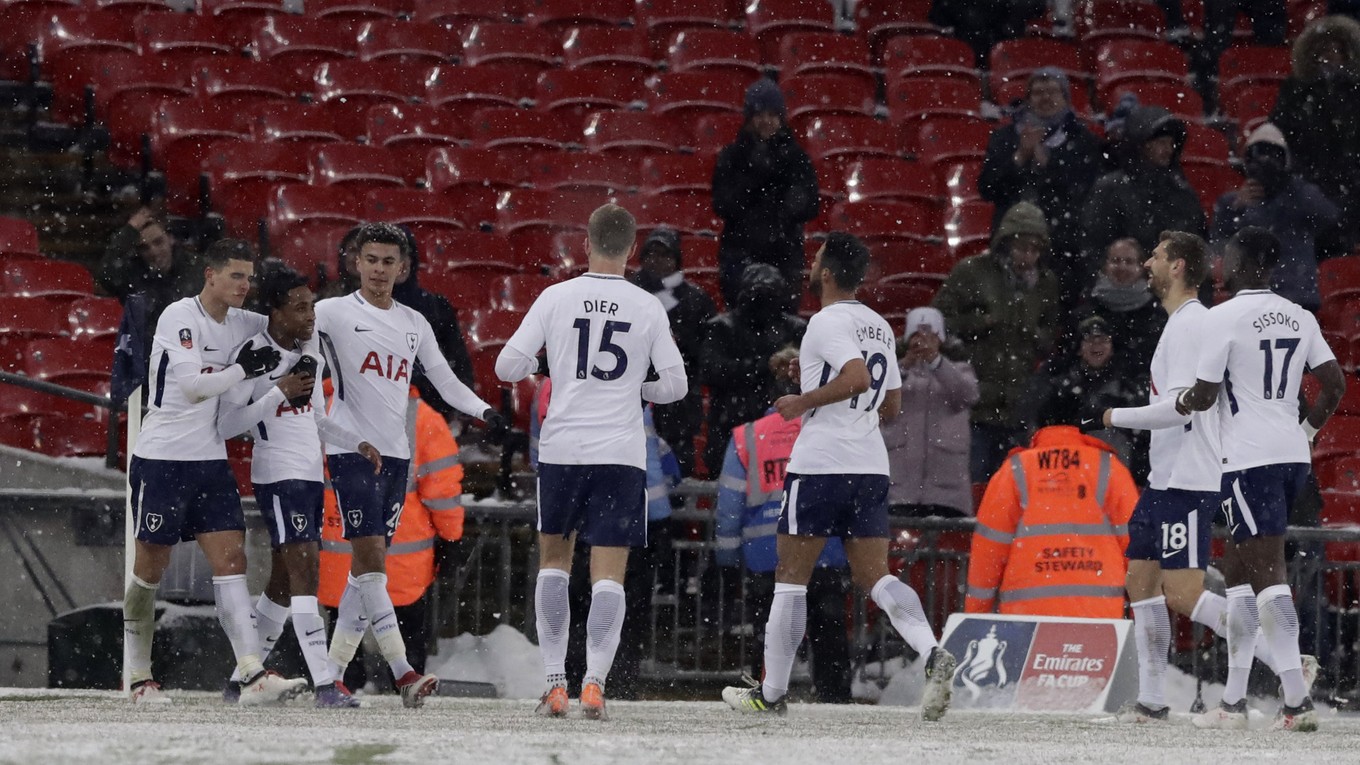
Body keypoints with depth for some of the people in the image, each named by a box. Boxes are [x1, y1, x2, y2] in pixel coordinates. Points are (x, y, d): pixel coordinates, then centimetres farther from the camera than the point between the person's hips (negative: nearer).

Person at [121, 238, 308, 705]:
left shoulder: (240, 324, 8)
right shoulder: (180, 317, -12)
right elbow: (194, 385, -20)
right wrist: (244, 369, -15)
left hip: (210, 460, 6)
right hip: (161, 458, -6)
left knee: (230, 557, -6)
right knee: (151, 569, 2)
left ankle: (253, 676, -14)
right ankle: (139, 676, 15)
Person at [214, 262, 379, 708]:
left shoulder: (311, 354, 13)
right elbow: (226, 425, -15)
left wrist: (356, 444, 11)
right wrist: (280, 393, -20)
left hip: (311, 475, 9)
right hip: (277, 474, -9)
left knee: (284, 582, 12)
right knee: (304, 570, -16)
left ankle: (242, 679, 22)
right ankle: (324, 685, -21)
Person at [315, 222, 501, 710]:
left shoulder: (414, 325, 16)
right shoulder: (334, 313, -1)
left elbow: (444, 380, 20)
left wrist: (484, 411, 5)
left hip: (395, 453, 6)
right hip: (351, 448, -6)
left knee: (369, 564, 6)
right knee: (370, 558, -14)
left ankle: (331, 671, 12)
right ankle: (404, 673, -20)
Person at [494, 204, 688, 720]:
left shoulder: (556, 298, -1)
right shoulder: (648, 308, 0)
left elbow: (508, 367, -3)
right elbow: (675, 384, 3)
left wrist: (541, 365, 19)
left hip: (562, 449, 1)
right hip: (621, 453, -1)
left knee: (554, 560, 17)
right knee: (608, 575, 0)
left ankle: (554, 682, 10)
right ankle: (594, 682, -15)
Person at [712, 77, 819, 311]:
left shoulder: (795, 156, 6)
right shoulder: (732, 156, 4)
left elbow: (810, 208, 2)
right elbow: (723, 205, -4)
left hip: (784, 256, 1)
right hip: (741, 256, -1)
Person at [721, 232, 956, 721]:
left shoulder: (829, 321, -9)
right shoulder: (879, 326, 16)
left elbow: (857, 376, -25)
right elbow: (892, 404, 21)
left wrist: (803, 401, -14)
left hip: (820, 465, -7)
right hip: (871, 466, 7)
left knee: (791, 577, 3)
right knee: (875, 576, 3)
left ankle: (772, 693, 9)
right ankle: (932, 653, -21)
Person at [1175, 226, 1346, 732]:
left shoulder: (1222, 318, -9)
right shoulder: (1299, 318, 12)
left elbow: (1205, 396, -9)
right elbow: (1335, 384, 9)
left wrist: (1183, 402, 13)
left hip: (1250, 460, -8)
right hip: (1293, 457, 8)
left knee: (1268, 576, -10)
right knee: (1237, 569, 15)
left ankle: (1298, 701, -19)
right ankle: (1234, 701, 12)